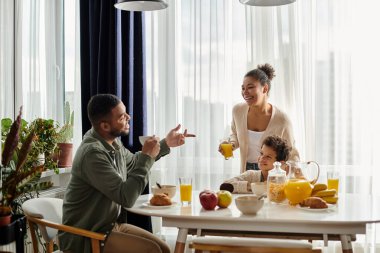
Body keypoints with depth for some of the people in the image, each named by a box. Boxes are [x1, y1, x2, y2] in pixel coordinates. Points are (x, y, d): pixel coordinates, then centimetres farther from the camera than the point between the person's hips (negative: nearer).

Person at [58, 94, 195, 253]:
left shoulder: (113, 141, 0)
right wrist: (146, 156, -21)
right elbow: (126, 198, -28)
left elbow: (132, 163, 24)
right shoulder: (93, 153, -27)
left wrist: (166, 144, 20)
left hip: (109, 225, 8)